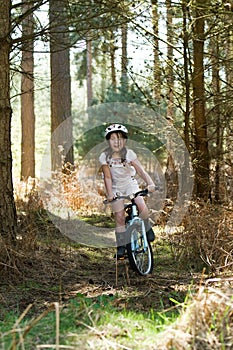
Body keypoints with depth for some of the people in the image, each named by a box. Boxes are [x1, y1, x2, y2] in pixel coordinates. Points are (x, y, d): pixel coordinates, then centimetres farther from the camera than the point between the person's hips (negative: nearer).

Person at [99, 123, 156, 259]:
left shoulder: (129, 154, -16)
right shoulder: (104, 157, -14)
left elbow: (141, 170, -23)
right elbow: (108, 177, -14)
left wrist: (150, 183, -38)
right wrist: (110, 193, -27)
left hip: (131, 184, 0)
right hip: (116, 188, 0)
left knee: (143, 209, -20)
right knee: (119, 217, -5)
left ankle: (147, 228, 10)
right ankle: (121, 246, 6)